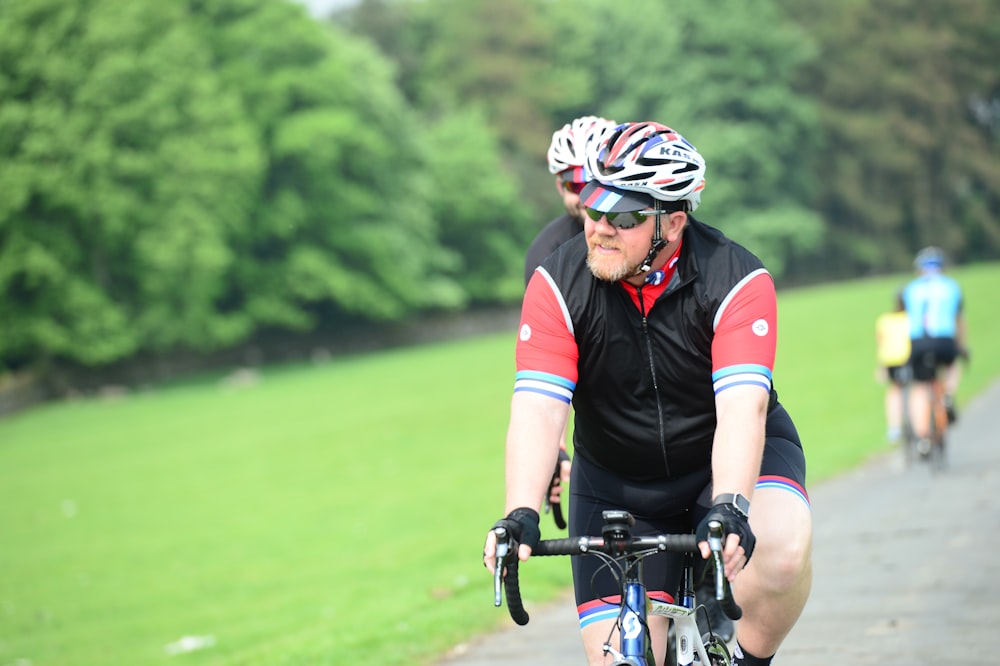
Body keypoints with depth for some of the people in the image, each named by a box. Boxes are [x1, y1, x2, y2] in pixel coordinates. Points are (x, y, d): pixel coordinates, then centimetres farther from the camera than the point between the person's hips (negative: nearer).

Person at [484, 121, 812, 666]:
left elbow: (742, 409, -33)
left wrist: (729, 509, -49)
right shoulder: (558, 284, -17)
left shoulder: (737, 280, -21)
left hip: (729, 461, -2)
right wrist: (520, 516, -40)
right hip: (617, 484, 2)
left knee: (783, 552, -33)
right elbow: (536, 412, -25)